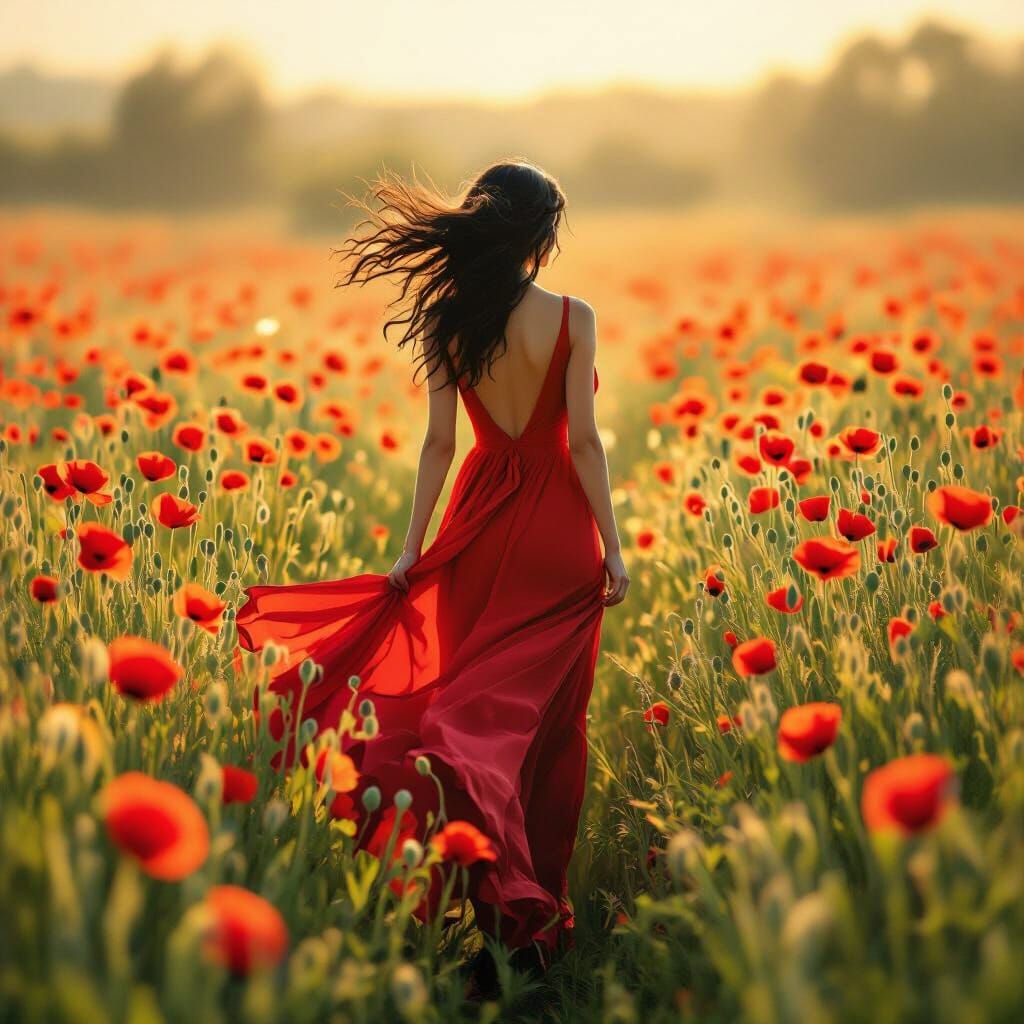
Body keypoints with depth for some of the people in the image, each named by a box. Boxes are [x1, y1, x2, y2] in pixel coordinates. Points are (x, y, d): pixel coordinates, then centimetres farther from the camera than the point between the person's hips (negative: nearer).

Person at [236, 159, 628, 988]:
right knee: (544, 707, 5)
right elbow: (584, 440, -11)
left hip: (481, 518, 2)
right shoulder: (573, 318, -10)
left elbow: (439, 441, -3)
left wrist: (412, 548, 1)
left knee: (476, 693, 13)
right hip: (557, 525, -2)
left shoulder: (448, 321, -1)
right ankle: (535, 894, 5)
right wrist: (613, 546, -5)